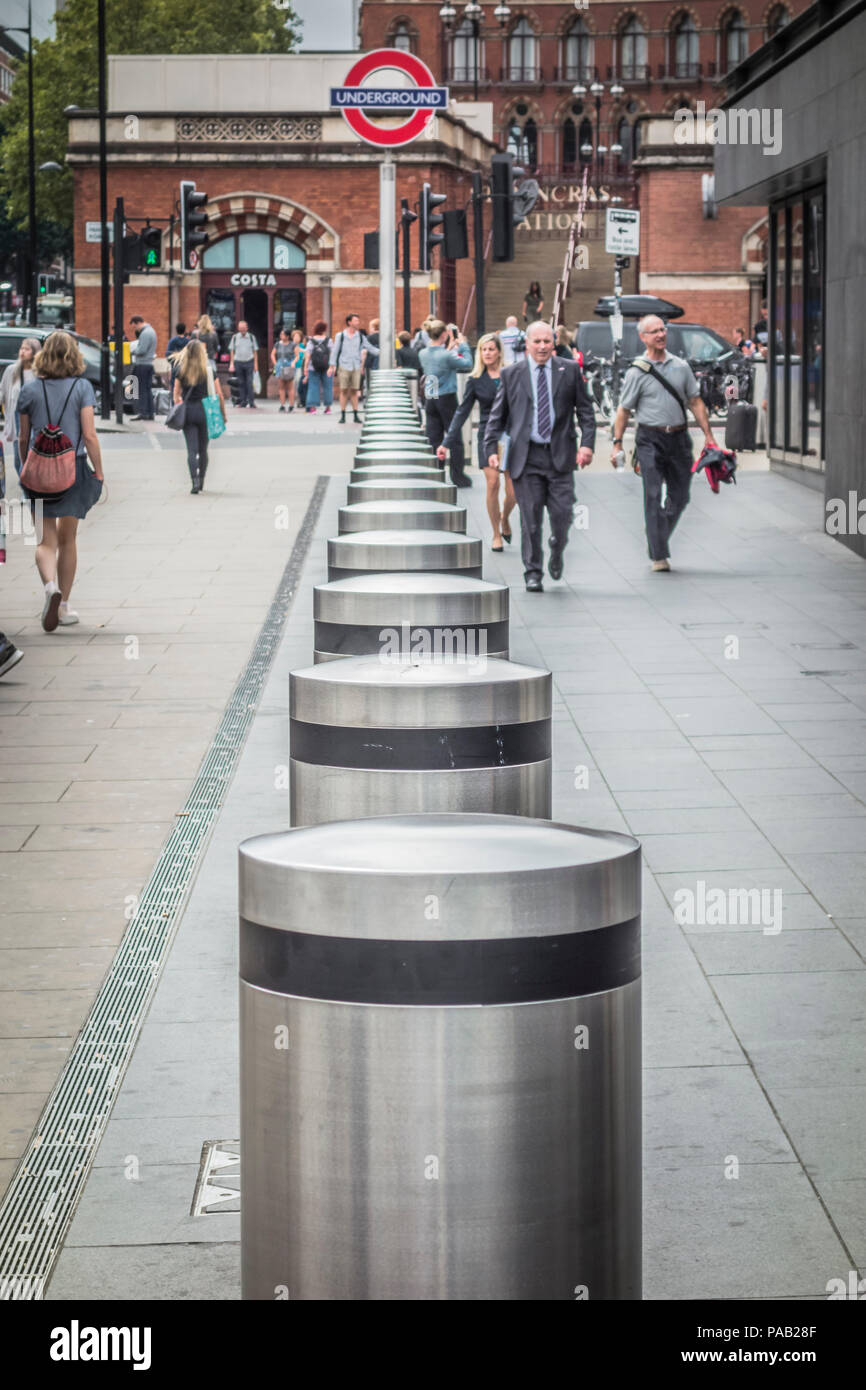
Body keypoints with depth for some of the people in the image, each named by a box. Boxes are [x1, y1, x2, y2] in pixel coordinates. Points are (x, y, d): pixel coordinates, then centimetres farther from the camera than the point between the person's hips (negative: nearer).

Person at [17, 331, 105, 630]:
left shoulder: (30, 390, 1)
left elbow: (23, 438, 7)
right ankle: (63, 606, 17)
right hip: (74, 468, 0)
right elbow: (89, 435, -8)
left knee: (46, 540, 4)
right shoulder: (82, 387, -4)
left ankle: (50, 585, -26)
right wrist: (99, 472, 0)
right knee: (68, 540, 13)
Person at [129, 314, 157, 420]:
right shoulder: (151, 330, 16)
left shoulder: (145, 333, -16)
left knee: (142, 390, -6)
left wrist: (132, 351, -5)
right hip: (150, 363, 10)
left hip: (142, 364, -10)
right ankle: (150, 413, 13)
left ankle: (143, 413, -7)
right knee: (148, 389, 11)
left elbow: (142, 350, -22)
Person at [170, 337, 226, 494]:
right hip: (205, 411, 0)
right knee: (203, 449, 15)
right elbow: (219, 396, -1)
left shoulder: (180, 371, -1)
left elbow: (176, 395, 2)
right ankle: (201, 481, 23)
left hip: (187, 411, 0)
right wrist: (223, 414, 9)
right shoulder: (209, 371, -3)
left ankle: (195, 481, -19)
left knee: (191, 449, -2)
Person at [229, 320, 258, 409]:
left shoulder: (251, 337, 5)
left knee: (249, 382, -7)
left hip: (249, 362, -1)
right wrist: (231, 363, 4)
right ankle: (243, 401, 11)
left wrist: (255, 364, 4)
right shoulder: (235, 337, 6)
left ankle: (251, 402, -5)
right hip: (238, 362, 1)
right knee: (241, 382, 4)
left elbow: (255, 351, 8)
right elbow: (232, 351, 10)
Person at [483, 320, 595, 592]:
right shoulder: (512, 374, 7)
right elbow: (497, 415, 10)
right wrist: (491, 448, -2)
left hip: (560, 455, 0)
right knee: (530, 518, -1)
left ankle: (557, 550, 28)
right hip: (526, 455, 0)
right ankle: (533, 573, 11)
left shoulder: (569, 371, 7)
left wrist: (587, 444, -4)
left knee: (562, 514, -4)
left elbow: (585, 410, 9)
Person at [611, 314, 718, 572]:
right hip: (650, 439, -4)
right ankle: (659, 555, -10)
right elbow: (624, 410, 2)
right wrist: (617, 443, -3)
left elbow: (695, 402, 13)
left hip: (678, 437, 4)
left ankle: (658, 538, 29)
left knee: (680, 497, 8)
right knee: (653, 496, -10)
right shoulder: (637, 372, -2)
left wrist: (709, 435, 9)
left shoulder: (681, 366, 9)